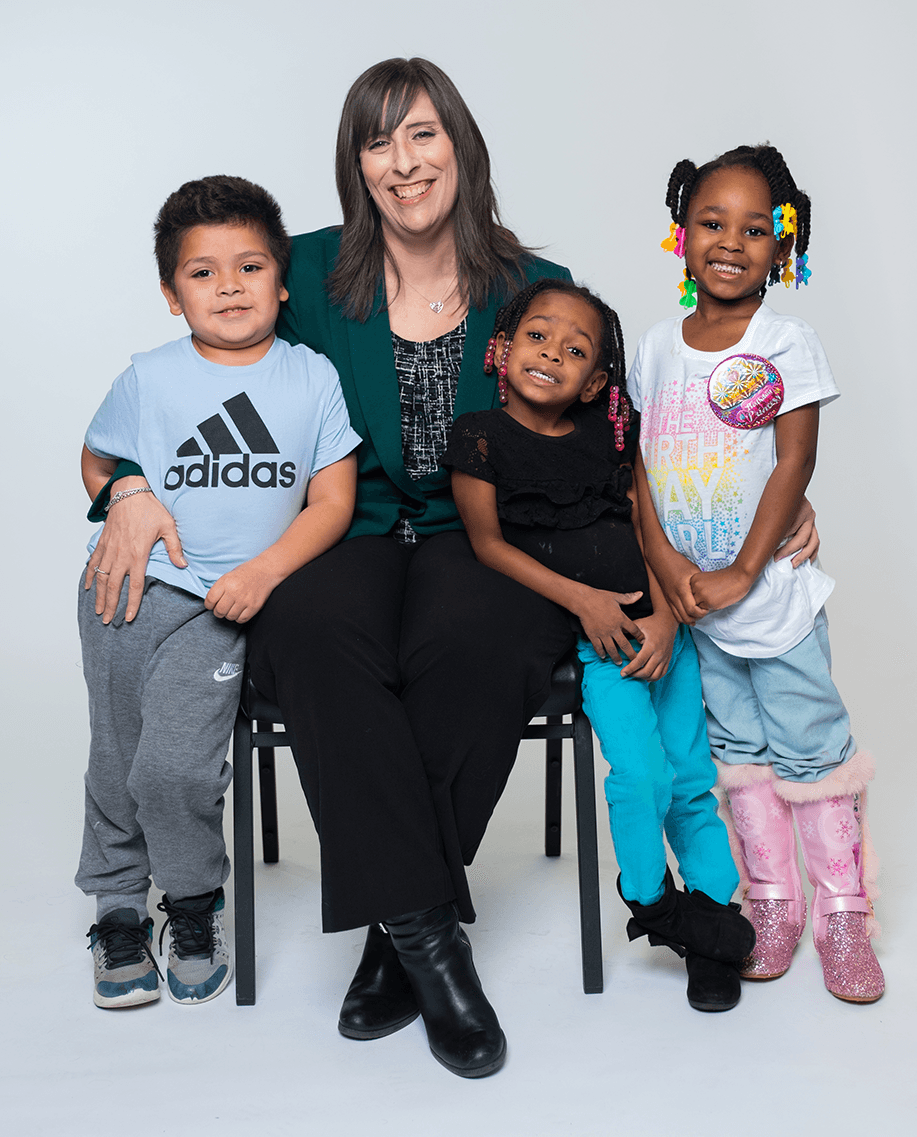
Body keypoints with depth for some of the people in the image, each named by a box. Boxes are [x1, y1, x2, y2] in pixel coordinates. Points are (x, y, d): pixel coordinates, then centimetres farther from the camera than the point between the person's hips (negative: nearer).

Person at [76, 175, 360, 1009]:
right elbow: (98, 463, 18)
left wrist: (262, 572, -11)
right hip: (130, 587, 2)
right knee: (116, 764, 7)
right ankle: (118, 913, 31)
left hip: (224, 605, -1)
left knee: (174, 768, -13)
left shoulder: (313, 377, 1)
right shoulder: (149, 379, 3)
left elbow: (333, 501, 0)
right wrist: (134, 505, 0)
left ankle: (196, 907, 16)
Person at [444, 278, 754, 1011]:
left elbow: (649, 530, 6)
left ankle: (716, 912, 19)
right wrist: (582, 600, -14)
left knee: (694, 776, 0)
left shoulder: (611, 435, 9)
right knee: (642, 774, -16)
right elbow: (489, 542, -5)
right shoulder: (481, 436, 0)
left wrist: (663, 617, -9)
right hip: (584, 638, -3)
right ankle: (653, 902, 9)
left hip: (656, 625, 3)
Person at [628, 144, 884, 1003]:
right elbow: (641, 460, 3)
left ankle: (842, 912, 16)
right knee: (736, 743, 12)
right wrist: (662, 556, -10)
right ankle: (772, 901, 25)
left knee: (809, 743, 2)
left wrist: (742, 573, -16)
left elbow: (795, 463, -11)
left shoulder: (786, 343, -7)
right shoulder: (658, 346, 5)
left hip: (774, 586, -4)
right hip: (690, 593, 4)